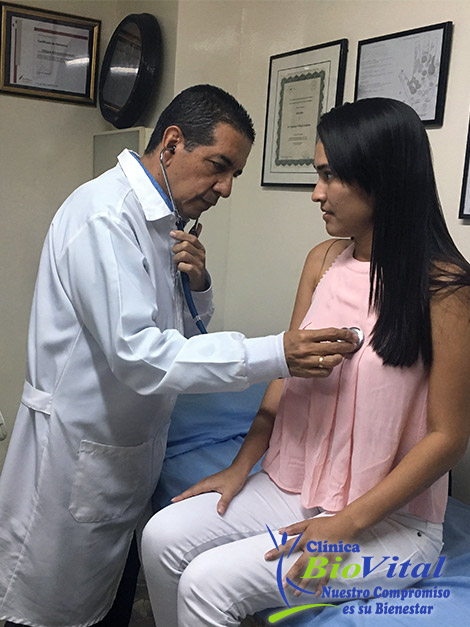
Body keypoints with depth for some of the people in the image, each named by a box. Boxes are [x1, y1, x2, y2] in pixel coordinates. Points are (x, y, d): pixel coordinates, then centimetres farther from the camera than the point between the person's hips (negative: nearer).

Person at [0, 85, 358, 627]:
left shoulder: (162, 222, 7)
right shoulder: (104, 215, -21)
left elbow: (185, 335, 12)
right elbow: (138, 354, -30)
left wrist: (196, 285, -9)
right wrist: (276, 355, -32)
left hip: (130, 447, 8)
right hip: (76, 453, -8)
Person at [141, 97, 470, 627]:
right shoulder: (324, 260, 1)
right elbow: (285, 371, 7)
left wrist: (347, 524, -17)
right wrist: (240, 468, 2)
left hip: (388, 519, -6)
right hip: (293, 485, 6)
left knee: (209, 582, -17)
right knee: (163, 537, -7)